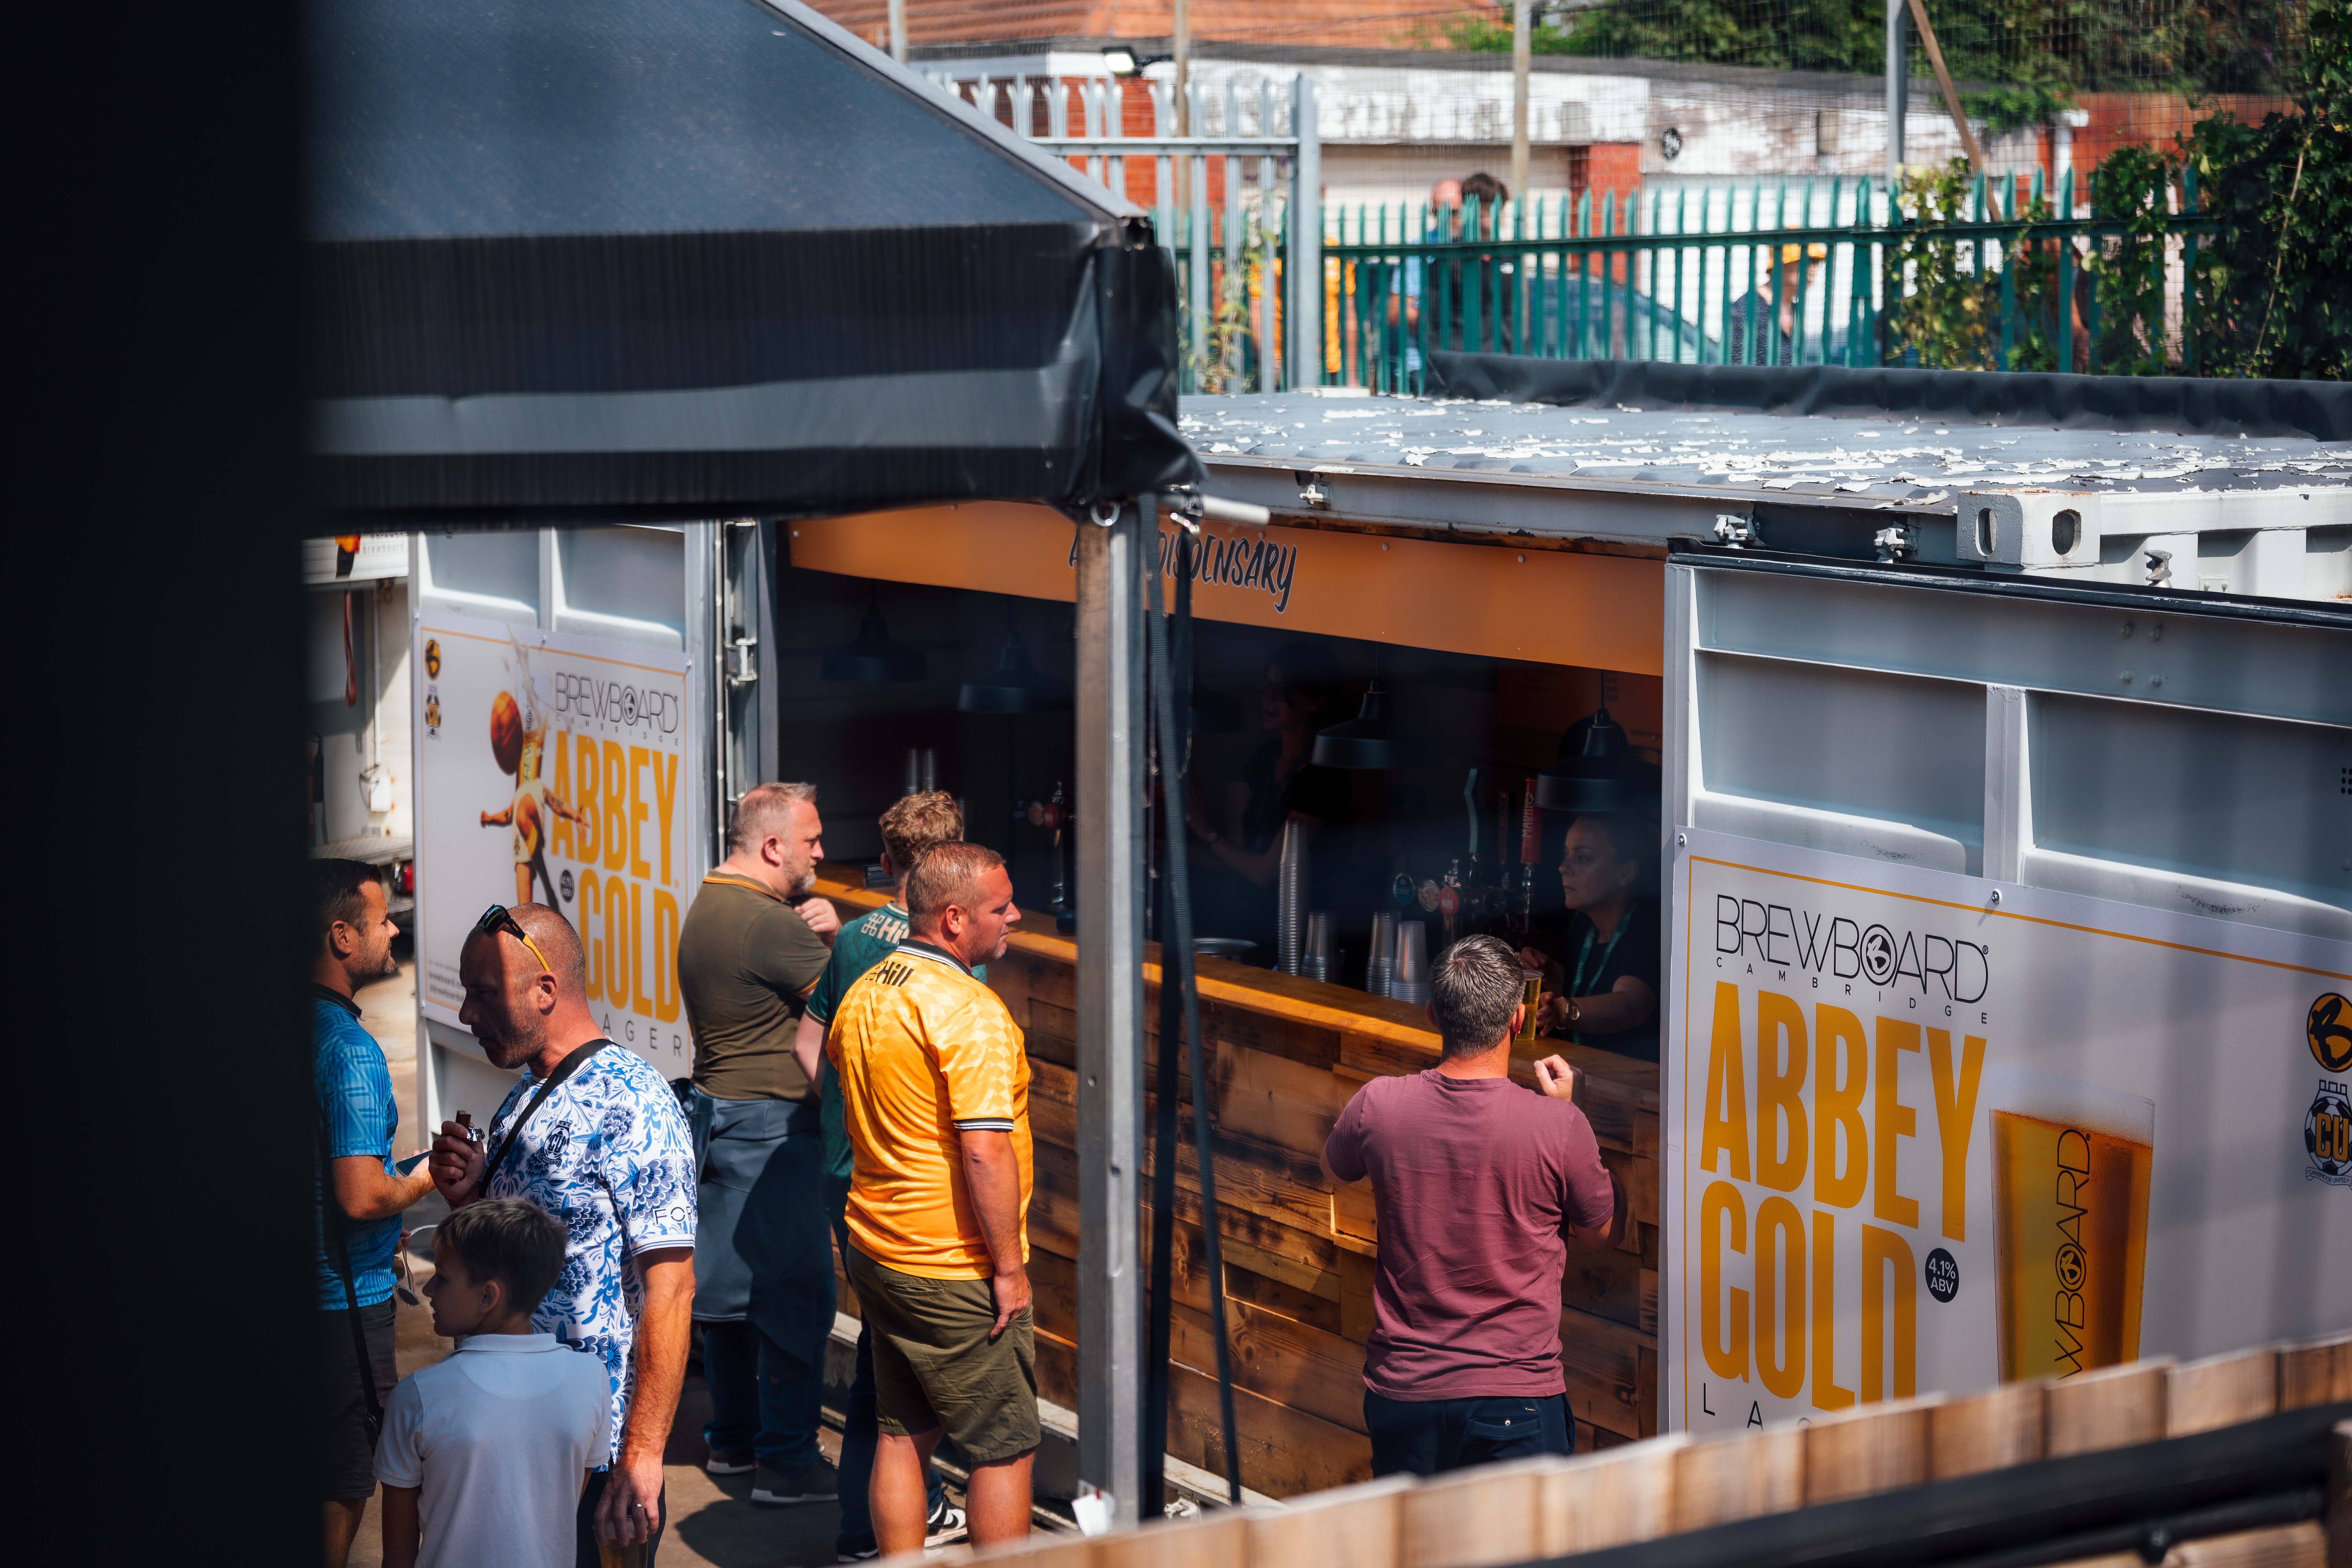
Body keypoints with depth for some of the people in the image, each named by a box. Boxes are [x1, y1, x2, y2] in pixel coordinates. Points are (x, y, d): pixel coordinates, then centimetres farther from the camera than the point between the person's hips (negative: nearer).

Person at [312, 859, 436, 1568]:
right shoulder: (350, 1049, -22)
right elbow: (361, 1197, -26)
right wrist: (427, 1179, -8)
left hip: (314, 1290, 8)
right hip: (345, 1300, -8)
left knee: (322, 1473, 18)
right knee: (344, 1483, 3)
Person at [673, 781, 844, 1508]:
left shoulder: (706, 909, 13)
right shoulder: (768, 924, -19)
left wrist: (815, 931, -7)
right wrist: (831, 935, 1)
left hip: (716, 1116, 10)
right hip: (770, 1124, -10)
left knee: (729, 1283, 16)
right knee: (796, 1291, -5)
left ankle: (732, 1438, 25)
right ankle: (787, 1461, -3)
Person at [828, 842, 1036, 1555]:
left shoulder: (862, 996, 9)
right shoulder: (972, 1013, -20)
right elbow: (986, 1153, -25)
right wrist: (1009, 1266, -17)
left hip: (876, 1250, 8)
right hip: (956, 1270, -8)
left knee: (902, 1434, 14)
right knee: (1004, 1446, 2)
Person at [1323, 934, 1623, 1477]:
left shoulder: (1378, 1106, -9)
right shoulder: (1558, 1127, -16)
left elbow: (1336, 1167, 17)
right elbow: (1603, 1229, 4)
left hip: (1400, 1391, 3)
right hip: (1516, 1399, -3)